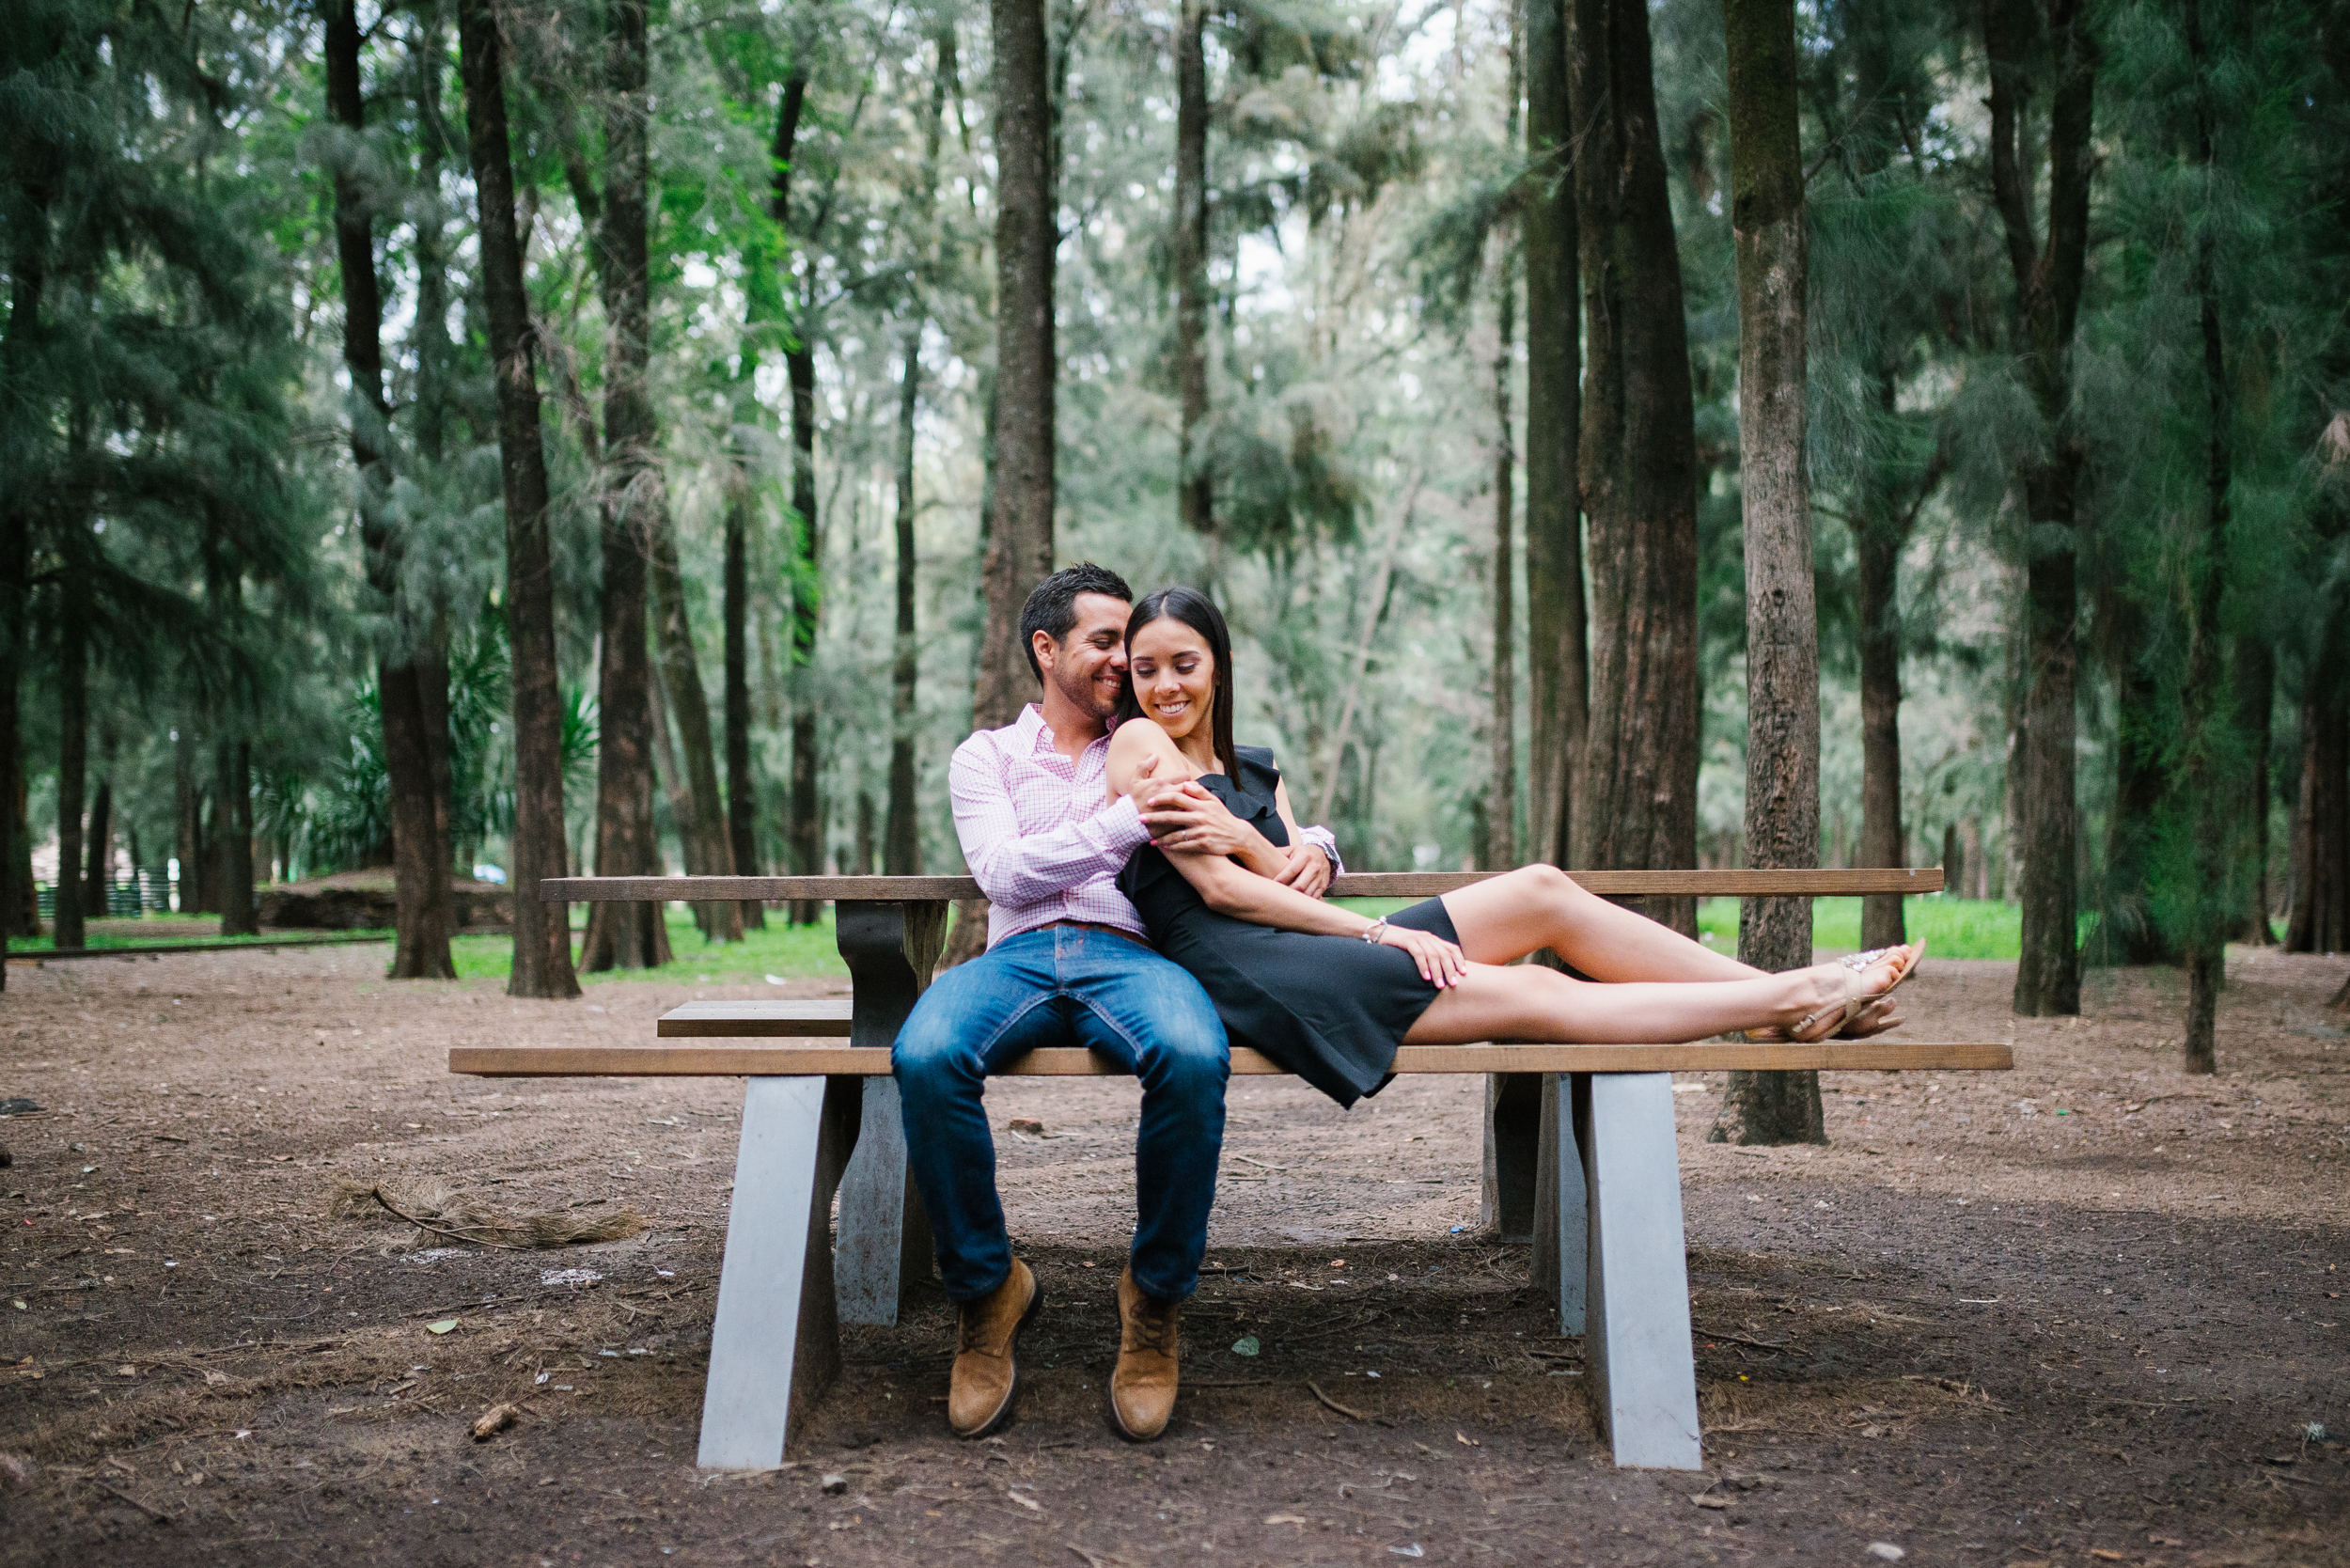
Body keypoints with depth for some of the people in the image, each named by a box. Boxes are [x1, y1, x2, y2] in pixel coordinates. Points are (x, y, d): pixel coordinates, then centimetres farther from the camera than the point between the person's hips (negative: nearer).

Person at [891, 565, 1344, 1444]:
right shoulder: (986, 756, 21)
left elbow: (1292, 821, 28)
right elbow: (1004, 872, 2)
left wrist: (1311, 849, 2)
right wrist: (1123, 823, -11)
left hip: (1130, 955, 1)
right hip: (1018, 954, 0)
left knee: (1194, 1057, -37)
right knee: (925, 1057, -36)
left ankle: (1155, 1299, -16)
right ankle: (987, 1288, -12)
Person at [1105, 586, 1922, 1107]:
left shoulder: (1255, 768, 22)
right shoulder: (1138, 743, 0)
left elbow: (1293, 882, 9)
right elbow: (1221, 889, -8)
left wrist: (1250, 842, -14)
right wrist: (1380, 933, -8)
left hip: (1307, 944, 7)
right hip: (1244, 978, -7)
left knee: (1541, 891, -7)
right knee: (1530, 993, -16)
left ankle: (1792, 992, -5)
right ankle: (1795, 1000, -12)